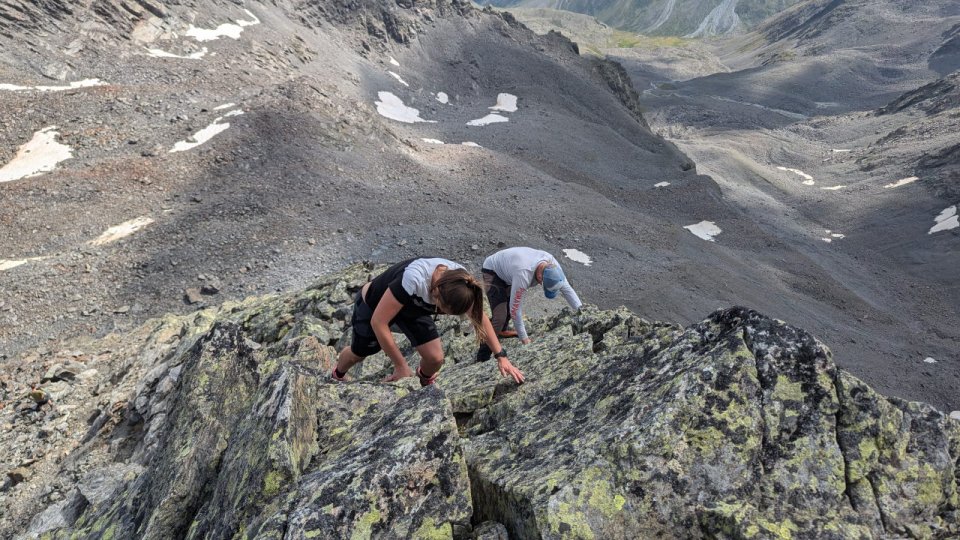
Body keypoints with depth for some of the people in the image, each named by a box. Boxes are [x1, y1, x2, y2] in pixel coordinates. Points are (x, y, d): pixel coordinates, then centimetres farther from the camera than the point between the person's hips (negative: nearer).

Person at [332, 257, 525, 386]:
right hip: (373, 304, -3)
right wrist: (401, 366, -28)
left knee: (435, 359, -10)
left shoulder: (460, 281, -30)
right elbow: (378, 322, -37)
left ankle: (423, 384, 27)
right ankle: (337, 376, 56)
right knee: (359, 353, 20)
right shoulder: (413, 279, -47)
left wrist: (501, 356, -16)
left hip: (413, 307, 4)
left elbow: (479, 317, -12)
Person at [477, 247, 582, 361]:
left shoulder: (552, 264, -23)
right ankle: (482, 358, -11)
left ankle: (501, 331, 48)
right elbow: (515, 309, -33)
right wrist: (524, 338, -24)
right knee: (500, 316, -18)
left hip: (507, 269, 8)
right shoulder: (523, 275, -43)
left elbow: (566, 288, -9)